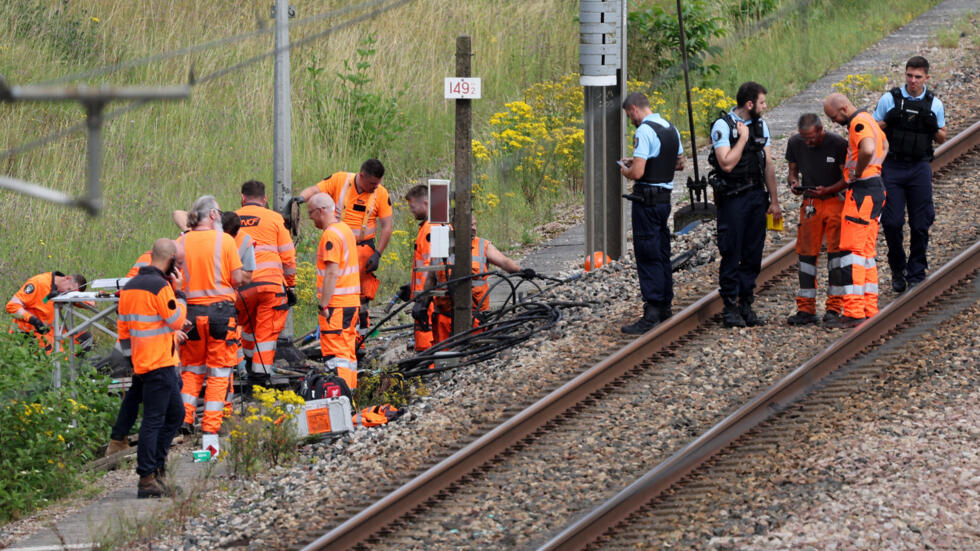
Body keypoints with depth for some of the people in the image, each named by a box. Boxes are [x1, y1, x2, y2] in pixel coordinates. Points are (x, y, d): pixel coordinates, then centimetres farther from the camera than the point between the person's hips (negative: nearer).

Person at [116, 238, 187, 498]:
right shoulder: (160, 286, -16)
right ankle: (147, 479, -9)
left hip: (141, 361, 9)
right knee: (154, 419, -8)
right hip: (159, 364, -9)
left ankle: (157, 467, 17)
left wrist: (131, 359, 23)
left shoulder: (130, 286, 13)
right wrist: (178, 292, -1)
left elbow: (123, 327, 17)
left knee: (175, 413, 18)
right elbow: (177, 321, -10)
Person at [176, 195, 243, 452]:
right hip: (221, 309, -3)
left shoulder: (182, 243, 1)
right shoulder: (224, 240, -6)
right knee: (218, 374, 3)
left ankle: (184, 420, 9)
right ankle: (210, 434, -1)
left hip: (192, 310, 3)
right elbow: (237, 279, -6)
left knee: (191, 371, 19)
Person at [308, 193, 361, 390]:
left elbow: (332, 273, -21)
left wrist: (323, 305, -19)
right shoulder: (346, 230, 15)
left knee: (336, 354, -10)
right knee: (347, 352, 14)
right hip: (351, 302, 10)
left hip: (335, 305, -10)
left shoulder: (330, 235, -15)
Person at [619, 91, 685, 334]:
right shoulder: (670, 129, 11)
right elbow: (680, 163, 24)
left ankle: (651, 313, -11)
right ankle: (665, 306, 24)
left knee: (648, 256, -8)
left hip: (647, 201, -9)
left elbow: (637, 173, -24)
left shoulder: (644, 131, -18)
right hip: (665, 198, 9)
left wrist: (625, 171, -1)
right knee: (662, 253, 17)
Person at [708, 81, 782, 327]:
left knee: (753, 254, 6)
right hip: (732, 198, -6)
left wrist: (774, 201, 12)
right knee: (732, 254, -3)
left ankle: (746, 304, 13)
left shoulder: (761, 125, 11)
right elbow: (727, 163, -20)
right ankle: (730, 307, 2)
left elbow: (768, 165, 14)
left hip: (757, 196, 6)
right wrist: (743, 138, -15)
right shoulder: (723, 126, -10)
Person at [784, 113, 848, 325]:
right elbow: (793, 171, 12)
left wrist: (826, 190, -24)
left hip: (836, 199, -4)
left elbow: (847, 178, -9)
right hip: (810, 202, 4)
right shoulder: (795, 144, 0)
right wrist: (794, 183, -11)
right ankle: (806, 309, 3)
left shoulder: (837, 144, -12)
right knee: (806, 252, 0)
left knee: (836, 250, -6)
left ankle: (834, 307, -2)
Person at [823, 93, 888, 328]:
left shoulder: (858, 123, -14)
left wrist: (858, 173, -18)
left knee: (851, 249, -11)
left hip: (863, 191, -11)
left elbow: (867, 150, -35)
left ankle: (853, 311, -16)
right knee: (866, 252, 13)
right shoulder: (868, 119, 18)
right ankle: (870, 309, 13)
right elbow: (884, 146, 38)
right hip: (875, 187, 11)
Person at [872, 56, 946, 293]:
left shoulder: (934, 104, 5)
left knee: (920, 224, 0)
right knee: (891, 222, -5)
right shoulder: (890, 100, 1)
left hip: (920, 168, 1)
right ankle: (898, 271, 14)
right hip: (892, 168, -1)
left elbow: (941, 138, 15)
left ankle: (916, 274, 10)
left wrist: (936, 132, -9)